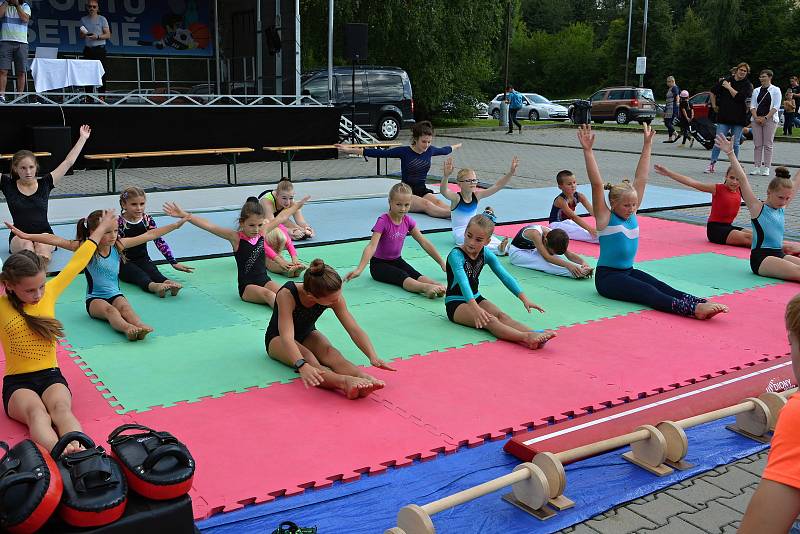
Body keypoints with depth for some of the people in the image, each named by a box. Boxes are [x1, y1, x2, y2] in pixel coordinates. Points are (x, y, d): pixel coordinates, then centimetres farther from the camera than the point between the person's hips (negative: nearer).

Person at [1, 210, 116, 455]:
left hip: (51, 376, 2)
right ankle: (62, 453, -65)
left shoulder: (49, 292, 6)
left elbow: (76, 263, 16)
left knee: (61, 408, -33)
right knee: (37, 413, -36)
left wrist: (101, 230, 24)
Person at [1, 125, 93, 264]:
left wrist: (82, 138, 7)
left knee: (42, 246, -34)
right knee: (26, 245, -34)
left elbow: (69, 162, 6)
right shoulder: (8, 184, 2)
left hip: (44, 234, 0)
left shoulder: (45, 183, 3)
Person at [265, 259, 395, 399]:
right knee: (307, 357, -36)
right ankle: (344, 381, -63)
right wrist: (302, 366, -63)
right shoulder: (287, 294, -36)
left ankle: (363, 377, -54)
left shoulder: (334, 297, -22)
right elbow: (287, 337, -46)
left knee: (330, 352, -30)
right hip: (277, 339, -4)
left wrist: (373, 356, -40)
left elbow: (354, 329, -24)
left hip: (307, 335, 5)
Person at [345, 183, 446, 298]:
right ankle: (426, 288, -58)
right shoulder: (383, 221, -19)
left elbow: (425, 243, 3)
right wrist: (359, 269, -43)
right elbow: (372, 246, -30)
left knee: (417, 275, -25)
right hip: (379, 263, -5)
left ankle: (439, 286, -50)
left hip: (397, 260, 5)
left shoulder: (408, 221, -1)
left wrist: (442, 263, 1)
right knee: (403, 277, -33)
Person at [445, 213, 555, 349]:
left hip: (475, 298, 6)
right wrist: (474, 307, -52)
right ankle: (526, 337, -54)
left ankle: (535, 335, -46)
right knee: (489, 320, -31)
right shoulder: (456, 255, -20)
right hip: (456, 303, -6)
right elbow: (463, 281, -36)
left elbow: (504, 276, -9)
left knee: (501, 315, -23)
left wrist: (523, 298, -22)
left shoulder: (486, 254, 0)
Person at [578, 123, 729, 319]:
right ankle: (692, 309, -48)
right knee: (647, 292, -28)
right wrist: (588, 151, -28)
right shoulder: (605, 218, -9)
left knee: (661, 287, -19)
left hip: (628, 272, 7)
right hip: (607, 276, -7)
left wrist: (647, 145, 11)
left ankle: (700, 303, -41)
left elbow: (641, 179, 10)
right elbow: (597, 184, -20)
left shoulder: (631, 214, 9)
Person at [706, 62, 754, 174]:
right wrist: (714, 105, 16)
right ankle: (712, 165, -1)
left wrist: (729, 87, -9)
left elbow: (740, 97, -16)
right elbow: (713, 92, 19)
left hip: (738, 118, -1)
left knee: (735, 143, 5)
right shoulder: (725, 81, 6)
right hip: (724, 117, 1)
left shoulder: (747, 85, 1)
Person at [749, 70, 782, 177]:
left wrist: (765, 118, -14)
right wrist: (756, 117, -6)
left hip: (770, 120, -4)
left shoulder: (776, 90, 2)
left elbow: (776, 106, -5)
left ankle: (766, 168, -2)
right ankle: (757, 167, 4)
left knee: (768, 145, -4)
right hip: (756, 120, 4)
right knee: (757, 145, 1)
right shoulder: (756, 91, 14)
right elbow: (752, 105, 10)